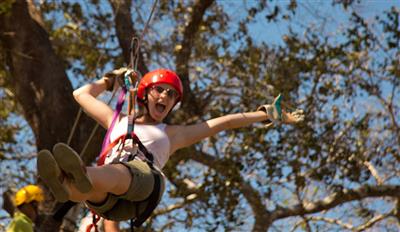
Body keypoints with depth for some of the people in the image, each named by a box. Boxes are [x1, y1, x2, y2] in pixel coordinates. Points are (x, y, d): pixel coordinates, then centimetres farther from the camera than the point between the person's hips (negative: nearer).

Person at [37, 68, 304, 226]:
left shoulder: (174, 134, 37)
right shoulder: (118, 122, 41)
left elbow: (224, 122, 36)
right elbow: (82, 94, 50)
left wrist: (266, 113, 35)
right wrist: (111, 80, 59)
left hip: (143, 180, -2)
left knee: (119, 173, -41)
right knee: (94, 188, -39)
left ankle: (81, 177, -75)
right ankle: (71, 184, -75)